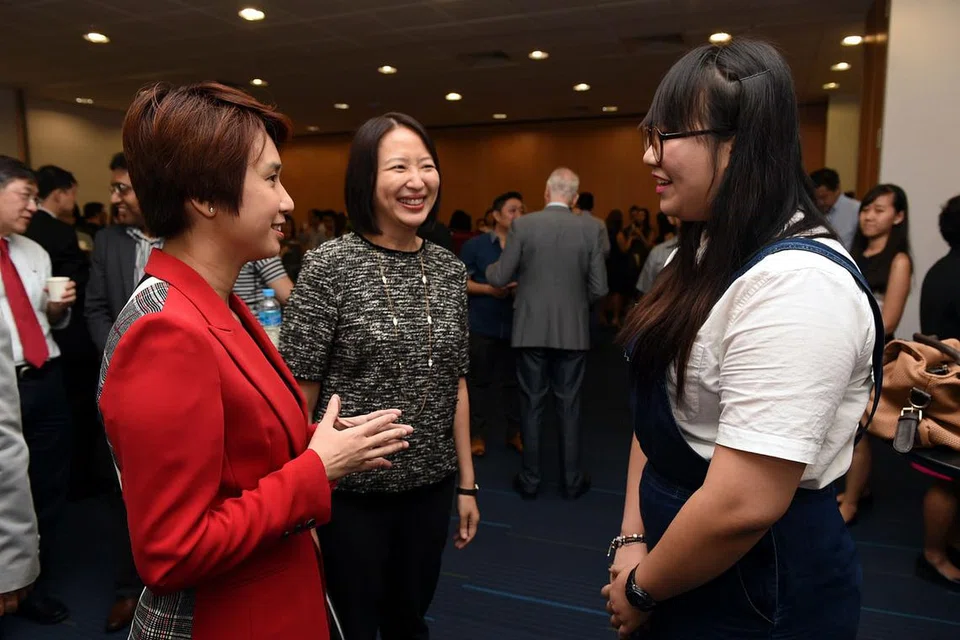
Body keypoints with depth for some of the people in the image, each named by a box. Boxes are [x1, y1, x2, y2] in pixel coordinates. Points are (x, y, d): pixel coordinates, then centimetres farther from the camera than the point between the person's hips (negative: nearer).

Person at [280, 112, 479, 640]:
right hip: (350, 492, -4)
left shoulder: (450, 269, 1)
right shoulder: (328, 267, -14)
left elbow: (455, 384, 7)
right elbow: (297, 397, -11)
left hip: (430, 487, 5)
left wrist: (467, 482, 9)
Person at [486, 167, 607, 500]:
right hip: (573, 331, 1)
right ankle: (571, 480, 21)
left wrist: (488, 268, 18)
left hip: (531, 330, 0)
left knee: (531, 405, 10)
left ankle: (529, 479, 19)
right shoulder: (592, 229, -4)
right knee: (569, 406, 11)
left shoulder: (522, 224, -7)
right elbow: (599, 288, -4)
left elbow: (500, 278, -5)